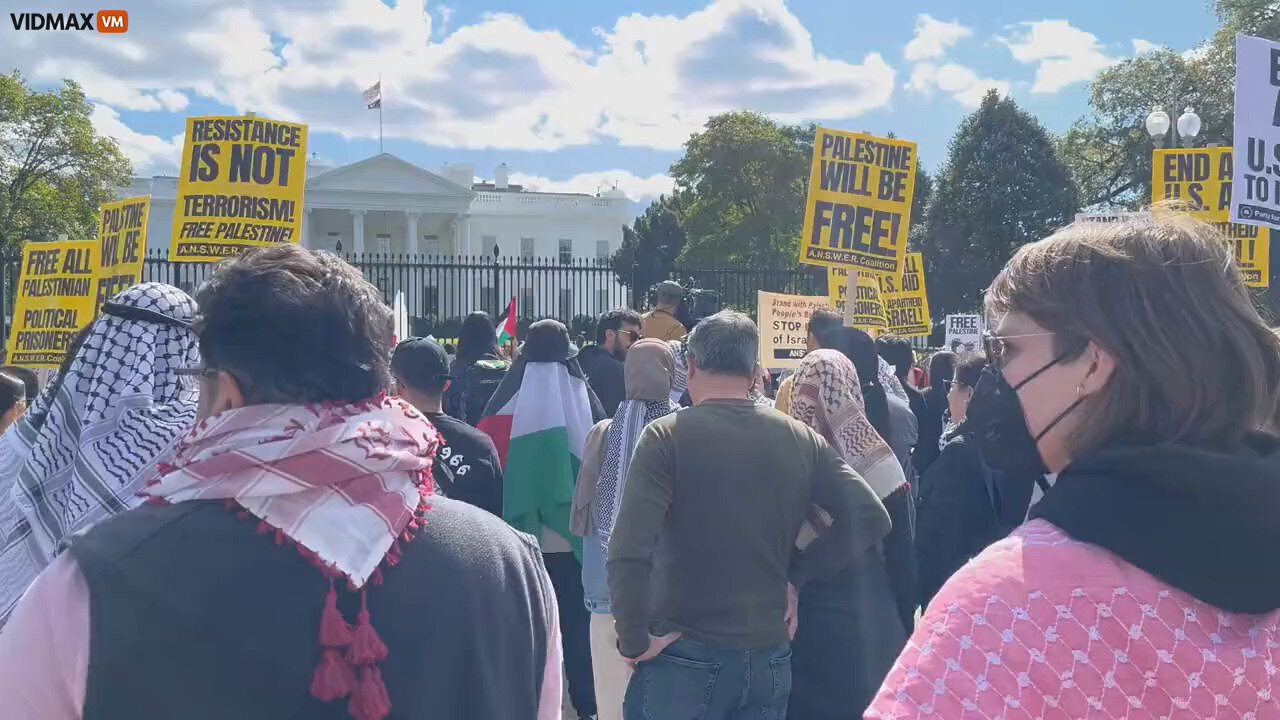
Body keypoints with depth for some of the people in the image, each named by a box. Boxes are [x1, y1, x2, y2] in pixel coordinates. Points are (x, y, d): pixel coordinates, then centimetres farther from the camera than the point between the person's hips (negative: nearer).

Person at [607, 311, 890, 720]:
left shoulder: (667, 437, -12)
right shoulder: (802, 440, 1)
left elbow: (628, 553, -22)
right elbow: (871, 518, -2)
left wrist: (635, 642, -10)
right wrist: (796, 575, 3)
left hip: (686, 660, -4)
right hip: (770, 659, 4)